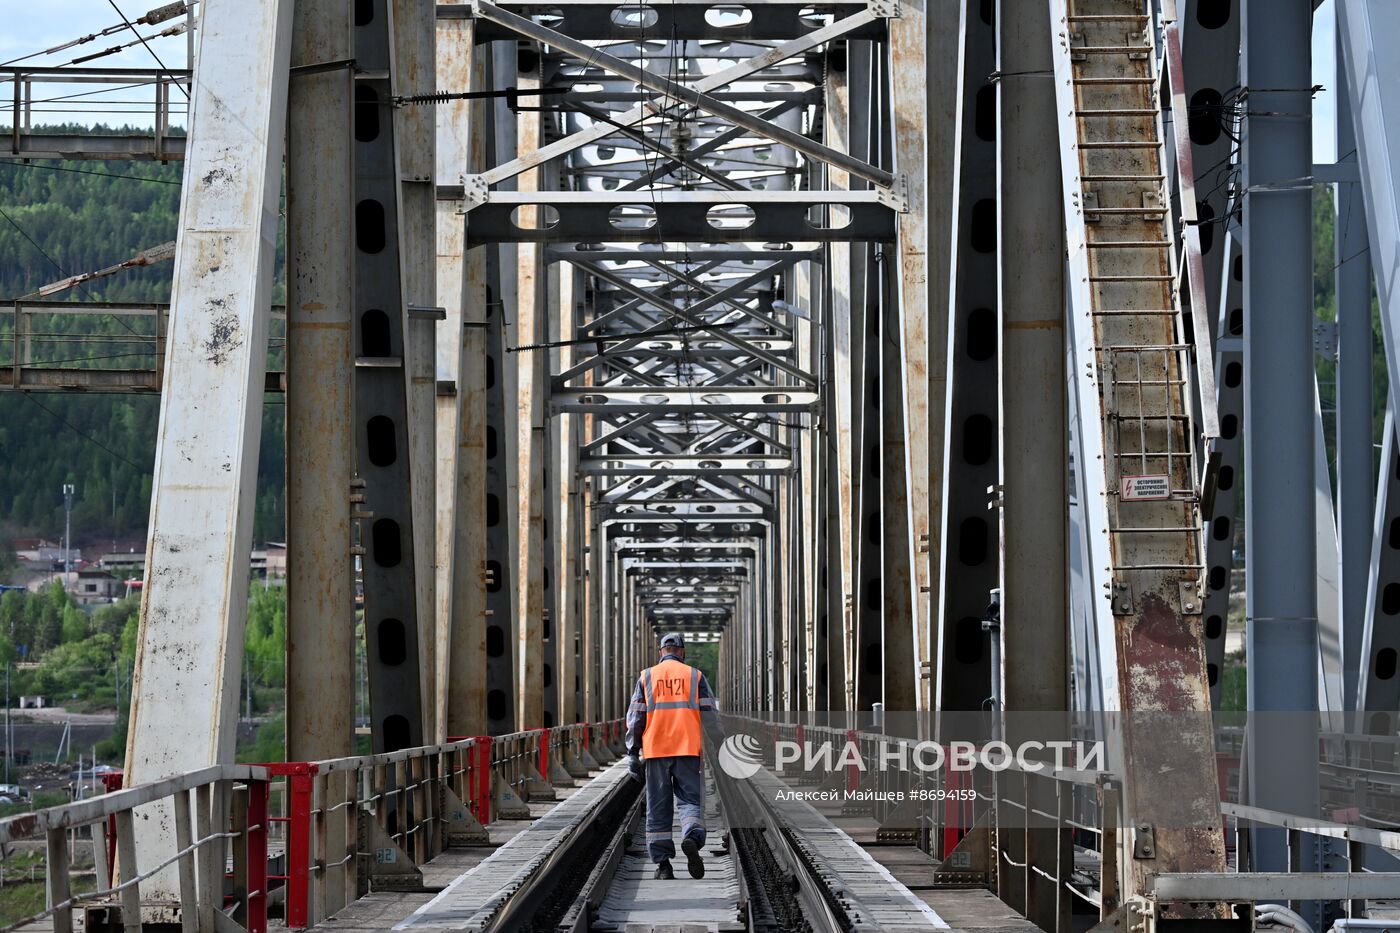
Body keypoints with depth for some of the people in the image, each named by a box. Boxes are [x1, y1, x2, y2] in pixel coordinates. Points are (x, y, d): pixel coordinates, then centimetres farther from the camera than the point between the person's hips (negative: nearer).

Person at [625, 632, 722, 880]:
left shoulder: (647, 677, 9)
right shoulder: (695, 676, 7)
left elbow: (635, 717, 4)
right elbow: (711, 715, 2)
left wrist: (633, 754, 6)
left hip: (656, 750, 1)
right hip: (688, 749, -1)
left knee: (658, 807, 6)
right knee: (690, 800, 3)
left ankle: (662, 863, 4)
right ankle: (692, 838, -26)